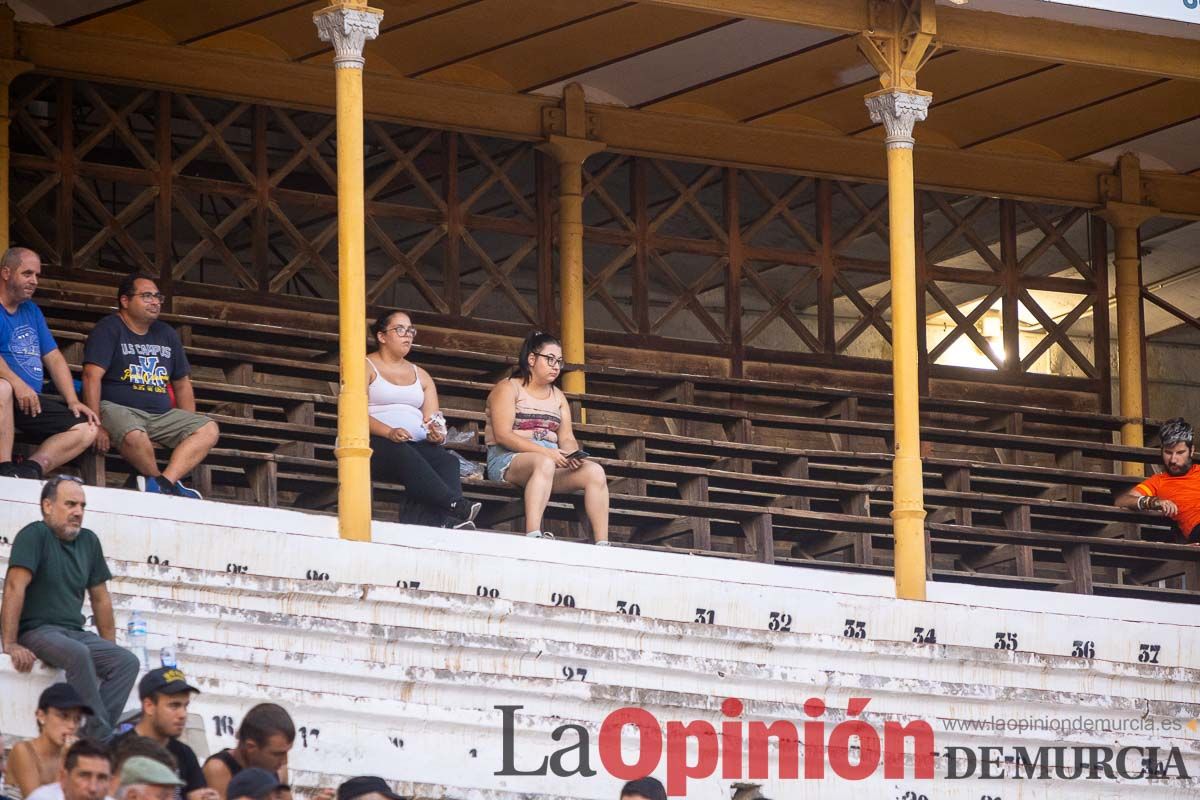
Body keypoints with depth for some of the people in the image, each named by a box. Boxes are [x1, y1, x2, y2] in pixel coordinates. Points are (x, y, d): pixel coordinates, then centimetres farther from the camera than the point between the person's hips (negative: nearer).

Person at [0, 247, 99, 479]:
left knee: (87, 429, -6)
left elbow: (54, 358, 20)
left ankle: (30, 469, -25)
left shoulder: (31, 311, 22)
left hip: (31, 401, 8)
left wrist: (72, 401, 7)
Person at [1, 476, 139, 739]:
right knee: (78, 654, -36)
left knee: (127, 662, -17)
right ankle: (102, 737, -35)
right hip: (36, 631, -7)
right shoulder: (34, 536, -7)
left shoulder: (88, 541, 15)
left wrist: (110, 649, 15)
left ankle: (93, 733, -27)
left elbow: (100, 598, 21)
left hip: (74, 632, 7)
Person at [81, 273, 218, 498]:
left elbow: (182, 383, 24)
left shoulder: (166, 334, 20)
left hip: (162, 414, 7)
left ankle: (164, 482, -29)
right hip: (117, 408, -7)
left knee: (209, 430, -14)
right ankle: (164, 482, -13)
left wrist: (188, 427, 12)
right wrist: (96, 425, -24)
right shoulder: (109, 330, -2)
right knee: (134, 435, -40)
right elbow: (92, 376, -14)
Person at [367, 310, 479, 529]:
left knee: (447, 461, -29)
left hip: (416, 446, 5)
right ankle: (456, 507, -53)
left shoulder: (421, 376, 27)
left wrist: (436, 433, -8)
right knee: (403, 454, -39)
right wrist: (389, 432, -22)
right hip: (375, 445, -5)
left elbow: (432, 419, 17)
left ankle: (437, 520, -54)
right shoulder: (366, 367, 10)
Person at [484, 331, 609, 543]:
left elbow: (567, 438, 14)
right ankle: (533, 535, -54)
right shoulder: (508, 389, 3)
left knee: (594, 471, -20)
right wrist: (544, 451, -21)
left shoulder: (558, 396, 23)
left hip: (551, 459, 6)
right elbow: (502, 435, -11)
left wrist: (573, 454, -11)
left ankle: (602, 543, -29)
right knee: (544, 464, -40)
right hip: (507, 460, -6)